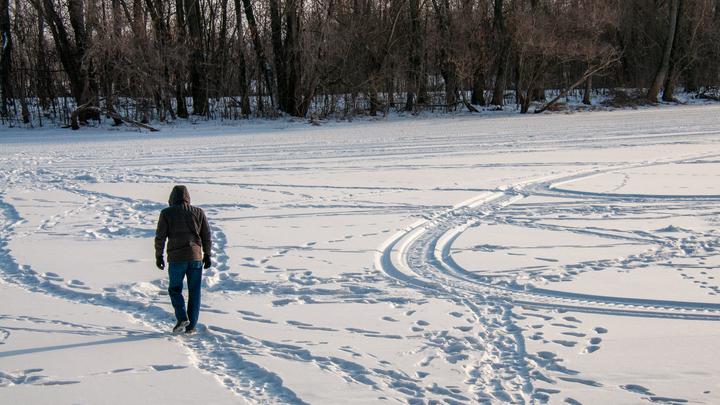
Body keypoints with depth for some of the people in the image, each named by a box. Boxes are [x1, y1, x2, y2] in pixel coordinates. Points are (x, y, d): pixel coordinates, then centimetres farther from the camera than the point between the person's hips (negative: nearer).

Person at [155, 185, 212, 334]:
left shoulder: (167, 213, 0)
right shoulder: (198, 213, 7)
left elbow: (160, 237, -2)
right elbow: (207, 236, 9)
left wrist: (158, 256, 7)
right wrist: (207, 255, 17)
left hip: (176, 258, -2)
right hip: (196, 257, 2)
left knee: (175, 289, 13)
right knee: (194, 292, 9)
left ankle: (182, 317, -8)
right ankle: (191, 326, 10)